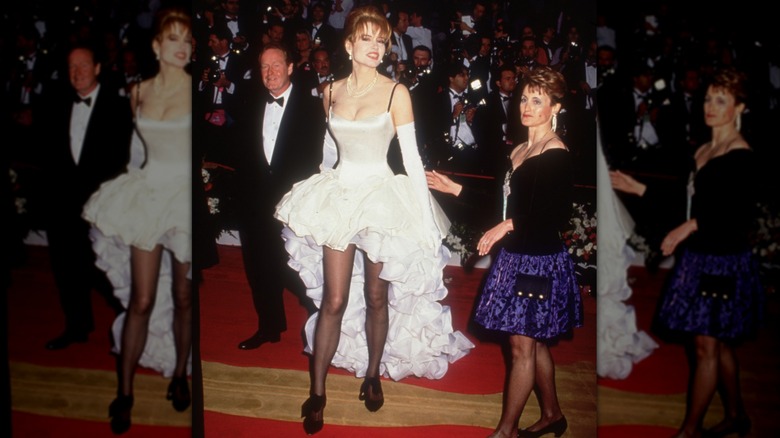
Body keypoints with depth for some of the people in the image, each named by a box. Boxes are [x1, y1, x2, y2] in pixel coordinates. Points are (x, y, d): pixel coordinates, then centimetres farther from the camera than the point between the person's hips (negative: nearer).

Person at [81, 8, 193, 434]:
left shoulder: (197, 89, -7)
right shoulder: (139, 91, 4)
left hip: (186, 195, -2)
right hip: (149, 191, 2)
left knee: (183, 297, 8)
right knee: (141, 300, 2)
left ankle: (180, 374, 29)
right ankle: (124, 392, 14)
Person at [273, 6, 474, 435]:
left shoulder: (396, 93, -8)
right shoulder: (332, 91, 4)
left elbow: (412, 157, -10)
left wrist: (427, 218, -12)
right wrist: (325, 186, 24)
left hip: (383, 198, -2)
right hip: (338, 196, 2)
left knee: (376, 296, 9)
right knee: (334, 300, 1)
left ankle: (373, 375, 30)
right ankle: (317, 392, 11)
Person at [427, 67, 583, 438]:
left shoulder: (557, 155, -14)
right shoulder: (520, 150, 11)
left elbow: (559, 216, -21)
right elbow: (505, 202, 16)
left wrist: (509, 225, -28)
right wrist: (454, 188, 14)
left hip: (538, 261, -8)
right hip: (516, 257, 8)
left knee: (522, 347, 0)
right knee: (534, 343, 17)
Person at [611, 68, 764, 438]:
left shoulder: (742, 157, -12)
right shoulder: (703, 151, 11)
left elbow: (743, 214, -20)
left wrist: (693, 225, -29)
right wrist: (638, 188, 11)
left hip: (723, 261, -8)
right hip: (698, 256, 8)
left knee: (706, 345, -1)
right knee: (719, 344, 17)